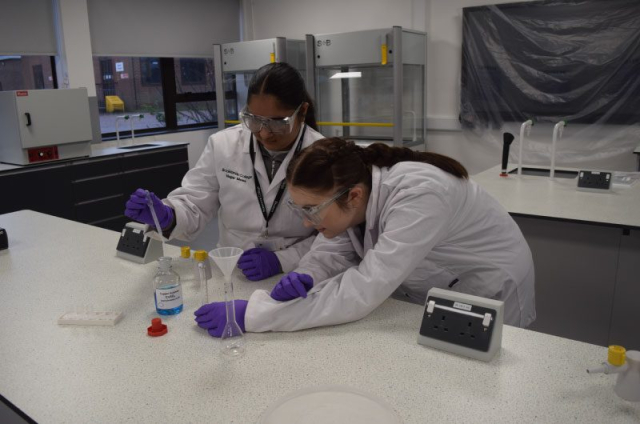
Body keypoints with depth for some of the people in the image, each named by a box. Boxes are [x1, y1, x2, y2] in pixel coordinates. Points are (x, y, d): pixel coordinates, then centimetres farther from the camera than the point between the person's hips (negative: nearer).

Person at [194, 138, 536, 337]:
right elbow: (330, 253, -10)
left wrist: (250, 315, -41)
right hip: (424, 295, 6)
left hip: (484, 300, -5)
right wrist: (302, 279, -34)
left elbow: (362, 293, -42)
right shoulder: (349, 191, -17)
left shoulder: (418, 195, -38)